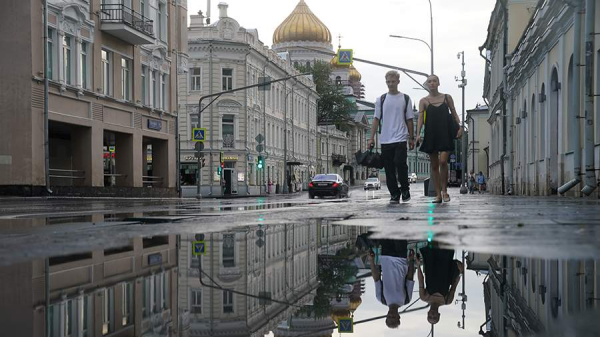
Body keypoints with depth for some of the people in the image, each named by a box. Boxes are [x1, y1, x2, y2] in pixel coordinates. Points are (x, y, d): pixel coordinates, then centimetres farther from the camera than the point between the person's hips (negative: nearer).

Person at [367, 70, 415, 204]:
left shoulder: (405, 99, 7)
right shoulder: (381, 99, 9)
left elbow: (409, 120, 10)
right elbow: (376, 119, 8)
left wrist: (411, 138, 7)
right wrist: (372, 138, 2)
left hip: (401, 139, -2)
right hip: (385, 140, 2)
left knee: (400, 163, -16)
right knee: (389, 168, 2)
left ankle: (405, 189, 3)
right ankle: (394, 194, 11)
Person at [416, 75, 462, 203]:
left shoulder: (447, 98, 9)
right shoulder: (424, 101, 6)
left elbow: (454, 114, 12)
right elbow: (420, 118, -3)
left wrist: (459, 127, -3)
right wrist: (418, 134, -16)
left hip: (445, 134, -1)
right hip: (431, 135, 1)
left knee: (443, 161, -16)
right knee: (434, 165, 3)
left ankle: (444, 191, -1)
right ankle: (438, 194, 9)